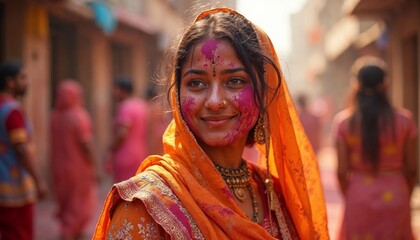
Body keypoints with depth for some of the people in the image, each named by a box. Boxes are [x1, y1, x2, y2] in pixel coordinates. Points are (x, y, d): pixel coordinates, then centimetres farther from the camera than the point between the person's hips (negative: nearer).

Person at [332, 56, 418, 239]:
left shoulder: (343, 121, -6)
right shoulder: (404, 119, -4)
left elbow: (341, 171, -6)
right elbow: (411, 169, -1)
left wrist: (349, 197, 10)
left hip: (359, 198, 0)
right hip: (395, 195, 0)